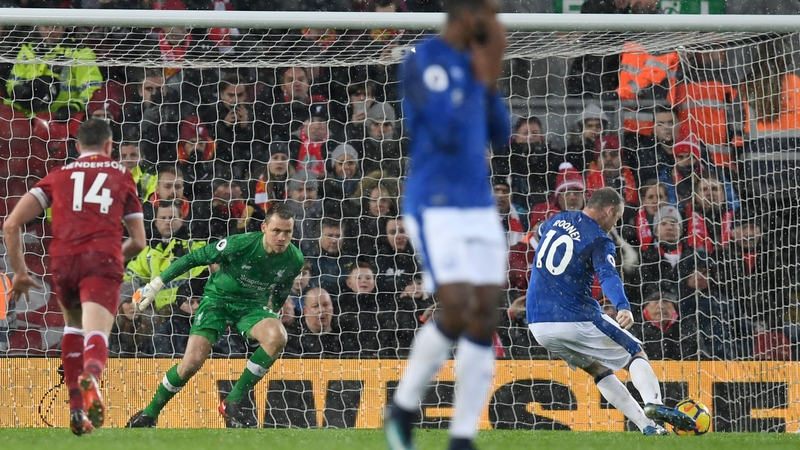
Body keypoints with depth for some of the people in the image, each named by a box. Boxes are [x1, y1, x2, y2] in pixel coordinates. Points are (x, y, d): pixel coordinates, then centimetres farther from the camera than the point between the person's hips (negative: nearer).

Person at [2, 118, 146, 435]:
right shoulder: (121, 175, 23)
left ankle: (76, 407, 18)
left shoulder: (58, 176, 23)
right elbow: (138, 242, 21)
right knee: (96, 335, -15)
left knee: (73, 326, 27)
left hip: (63, 260, 2)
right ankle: (90, 377, -51)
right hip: (103, 258, -2)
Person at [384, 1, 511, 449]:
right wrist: (482, 78, -14)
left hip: (480, 208, 8)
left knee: (486, 320, 0)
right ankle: (404, 408, 4)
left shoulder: (470, 62, 13)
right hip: (435, 208, -8)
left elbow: (500, 136, 14)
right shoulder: (424, 59, -14)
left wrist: (490, 84, 0)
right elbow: (449, 134, -22)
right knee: (457, 313, -19)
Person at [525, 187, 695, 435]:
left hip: (538, 325, 7)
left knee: (599, 370, 20)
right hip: (576, 320, -7)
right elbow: (608, 275, -30)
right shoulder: (599, 240, -10)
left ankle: (647, 425, 11)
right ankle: (653, 403, -19)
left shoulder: (556, 221, 12)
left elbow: (541, 231, 38)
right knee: (635, 352, 7)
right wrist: (623, 307, -46)